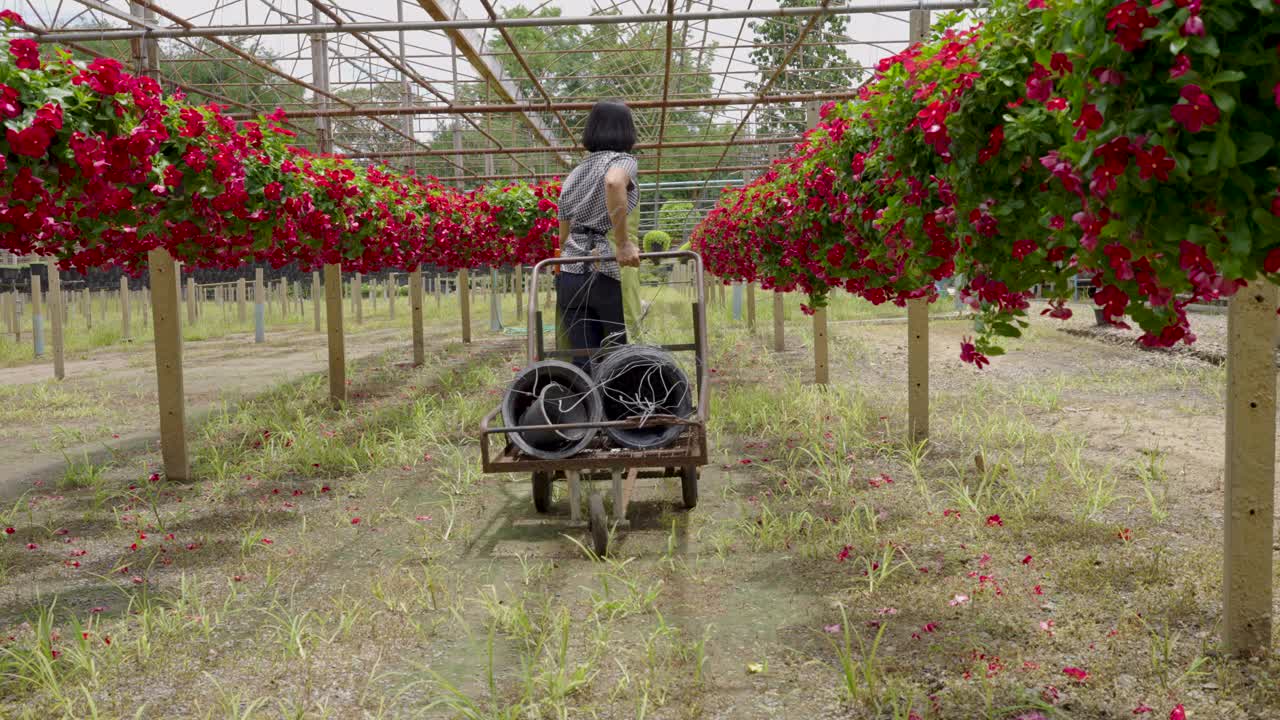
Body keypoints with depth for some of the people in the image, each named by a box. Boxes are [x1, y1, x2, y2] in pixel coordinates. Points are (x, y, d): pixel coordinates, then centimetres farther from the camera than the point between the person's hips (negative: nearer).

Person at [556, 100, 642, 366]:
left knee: (583, 360, 2)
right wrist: (624, 244, -21)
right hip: (607, 273, -5)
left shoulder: (574, 174, 20)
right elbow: (613, 182, -23)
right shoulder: (623, 161, 2)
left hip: (568, 274, 5)